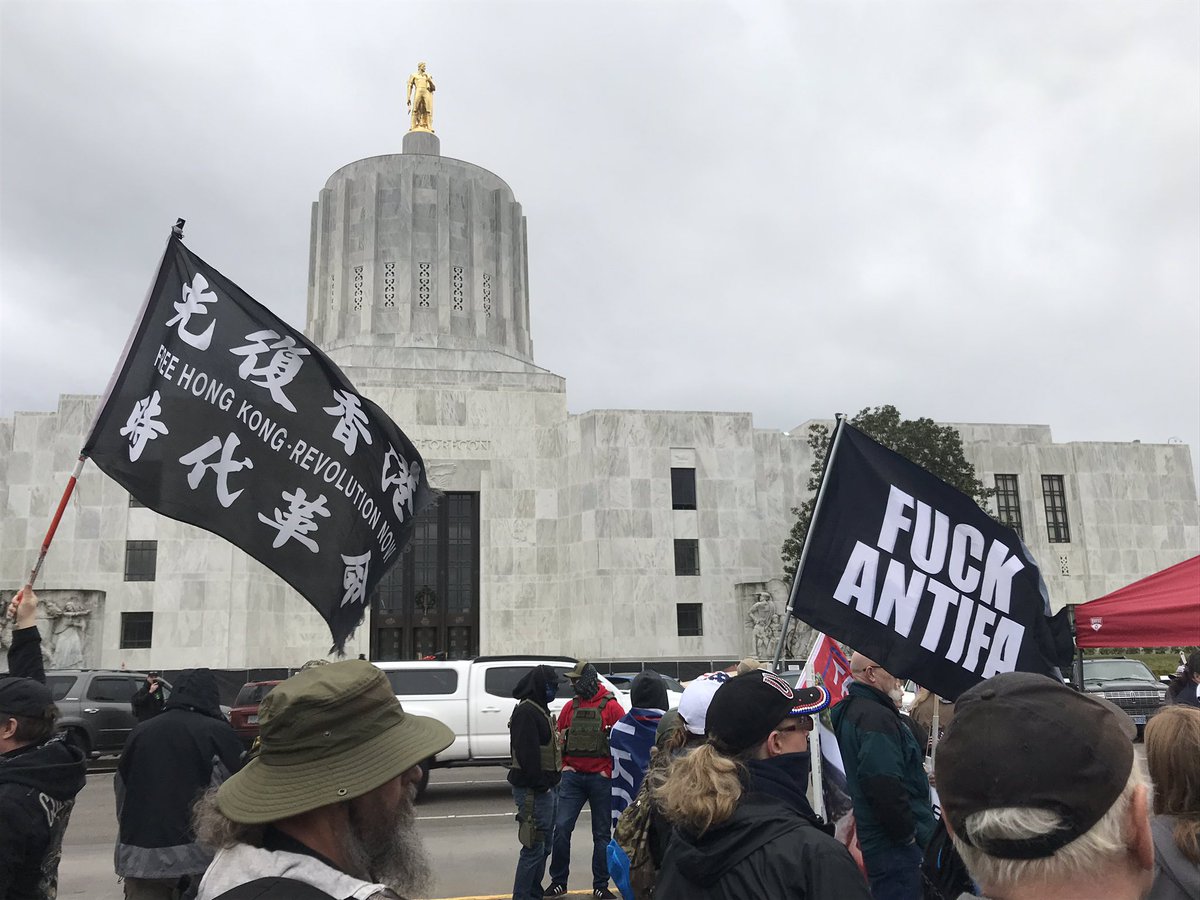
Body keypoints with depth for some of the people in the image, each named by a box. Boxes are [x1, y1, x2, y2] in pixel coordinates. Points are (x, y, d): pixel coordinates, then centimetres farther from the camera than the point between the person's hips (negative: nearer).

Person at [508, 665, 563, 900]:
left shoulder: (539, 710, 18)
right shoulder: (526, 711, -16)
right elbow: (527, 753, -23)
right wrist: (539, 785, -23)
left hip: (546, 789, 11)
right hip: (534, 791, -11)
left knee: (543, 846, 17)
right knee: (534, 847, -7)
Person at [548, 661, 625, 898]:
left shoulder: (611, 707, -6)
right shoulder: (570, 707, 6)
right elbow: (558, 737, 15)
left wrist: (610, 770, -7)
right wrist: (563, 765, 5)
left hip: (601, 779, -3)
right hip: (572, 776, 3)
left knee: (602, 833, 7)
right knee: (561, 827, -4)